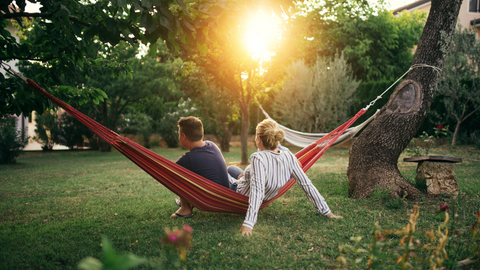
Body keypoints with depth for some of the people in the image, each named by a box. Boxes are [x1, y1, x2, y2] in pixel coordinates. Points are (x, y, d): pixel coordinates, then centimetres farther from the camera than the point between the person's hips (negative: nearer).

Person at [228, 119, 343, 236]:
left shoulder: (258, 159, -40)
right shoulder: (289, 157, -22)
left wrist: (248, 223, -50)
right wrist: (326, 210, -13)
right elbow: (306, 184, -20)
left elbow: (256, 191, -47)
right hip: (266, 198, 6)